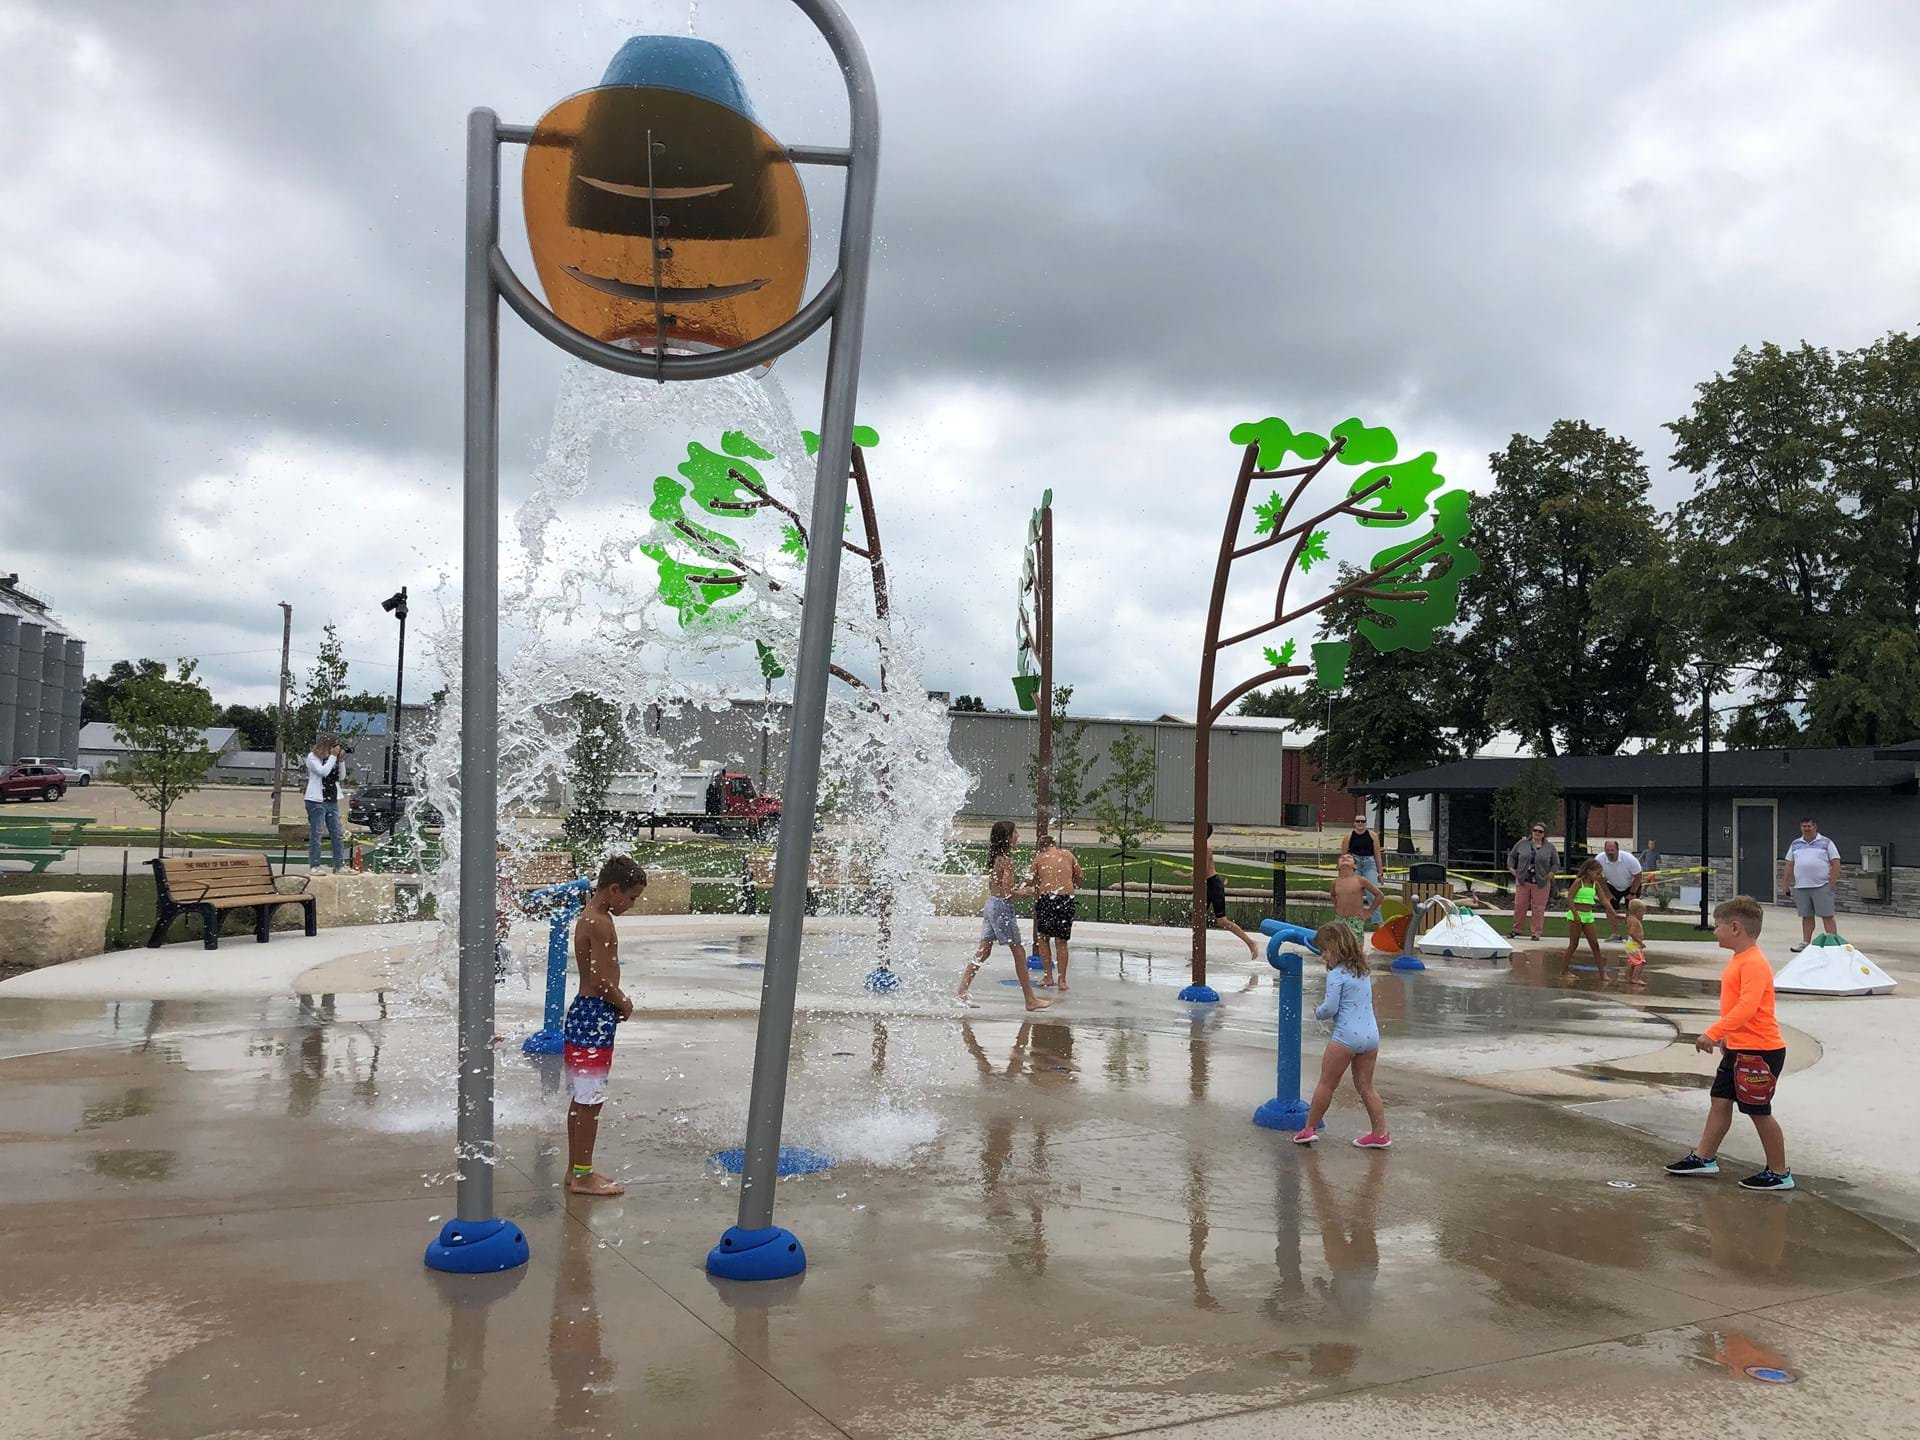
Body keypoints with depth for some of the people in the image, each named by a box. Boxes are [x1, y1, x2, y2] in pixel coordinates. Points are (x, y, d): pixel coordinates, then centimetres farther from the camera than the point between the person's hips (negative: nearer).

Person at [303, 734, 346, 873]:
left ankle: (340, 865, 12)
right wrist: (333, 756, -13)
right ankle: (314, 866, 0)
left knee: (337, 834, 7)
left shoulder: (331, 757, 12)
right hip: (316, 801, -6)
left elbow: (341, 776, 12)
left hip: (332, 801, 6)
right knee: (316, 834, -3)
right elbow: (323, 771, -20)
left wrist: (341, 761, -1)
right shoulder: (312, 757, -4)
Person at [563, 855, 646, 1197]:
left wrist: (619, 998, 5)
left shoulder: (588, 916, 12)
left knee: (581, 1100, 15)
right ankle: (583, 1176, 5)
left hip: (584, 1011, 10)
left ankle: (575, 1169, 24)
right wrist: (624, 1004, -7)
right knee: (590, 1101, -2)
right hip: (596, 1016, -10)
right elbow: (602, 980, -22)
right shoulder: (601, 923, -19)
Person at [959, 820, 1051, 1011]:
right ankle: (1031, 1000, 6)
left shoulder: (995, 857, 9)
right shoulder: (1007, 860, -17)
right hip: (1002, 906, -9)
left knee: (983, 952, 10)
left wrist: (1017, 891, 10)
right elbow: (1007, 892, -21)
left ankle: (962, 992, 9)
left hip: (991, 903, 9)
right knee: (1019, 952, 0)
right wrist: (1023, 893, -4)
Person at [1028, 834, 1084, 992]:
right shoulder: (1068, 855, 13)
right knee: (1061, 942, 8)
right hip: (1067, 898, 2)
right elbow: (1081, 879, 16)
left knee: (1043, 937, 15)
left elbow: (1031, 881, 6)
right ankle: (1062, 980, 4)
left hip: (1046, 897, -2)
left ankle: (1048, 976, 10)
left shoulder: (1039, 857, 8)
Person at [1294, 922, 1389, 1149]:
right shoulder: (1363, 970, 13)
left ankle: (1310, 1129, 14)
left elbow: (1330, 1008, -14)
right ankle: (1380, 1133, 12)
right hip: (1371, 1035, 7)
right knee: (1365, 1086, 15)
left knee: (1326, 1084, 5)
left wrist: (1317, 1012, 6)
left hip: (1346, 1037, -7)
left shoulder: (1336, 974, -10)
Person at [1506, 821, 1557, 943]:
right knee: (1519, 906, 3)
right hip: (1523, 881, 1)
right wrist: (1512, 870, 2)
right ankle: (1516, 930, 17)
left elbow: (1556, 863, 8)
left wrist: (1549, 875, -4)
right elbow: (1511, 856, 14)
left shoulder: (1550, 847, 4)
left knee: (1538, 908, 1)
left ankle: (1536, 933, 8)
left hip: (1541, 883, -1)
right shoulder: (1522, 844, 6)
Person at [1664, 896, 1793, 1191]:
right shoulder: (1739, 961, 10)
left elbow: (1746, 1007, -33)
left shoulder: (1754, 964, -22)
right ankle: (1704, 1157, 23)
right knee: (1720, 1101, 14)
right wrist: (1727, 1036, 24)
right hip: (1738, 1049, 10)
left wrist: (1713, 1032, -35)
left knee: (1759, 1111, 1)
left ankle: (1779, 1173, 14)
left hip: (1760, 1051, -10)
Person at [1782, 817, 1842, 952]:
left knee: (1827, 916, -4)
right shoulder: (1795, 844, 14)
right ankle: (1806, 943, 16)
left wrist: (1832, 884, -10)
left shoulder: (1826, 843, 2)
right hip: (1800, 887, 4)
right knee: (1806, 916, 10)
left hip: (1821, 886, -4)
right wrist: (1785, 884, 11)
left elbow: (1835, 863, -2)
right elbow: (1789, 865, 16)